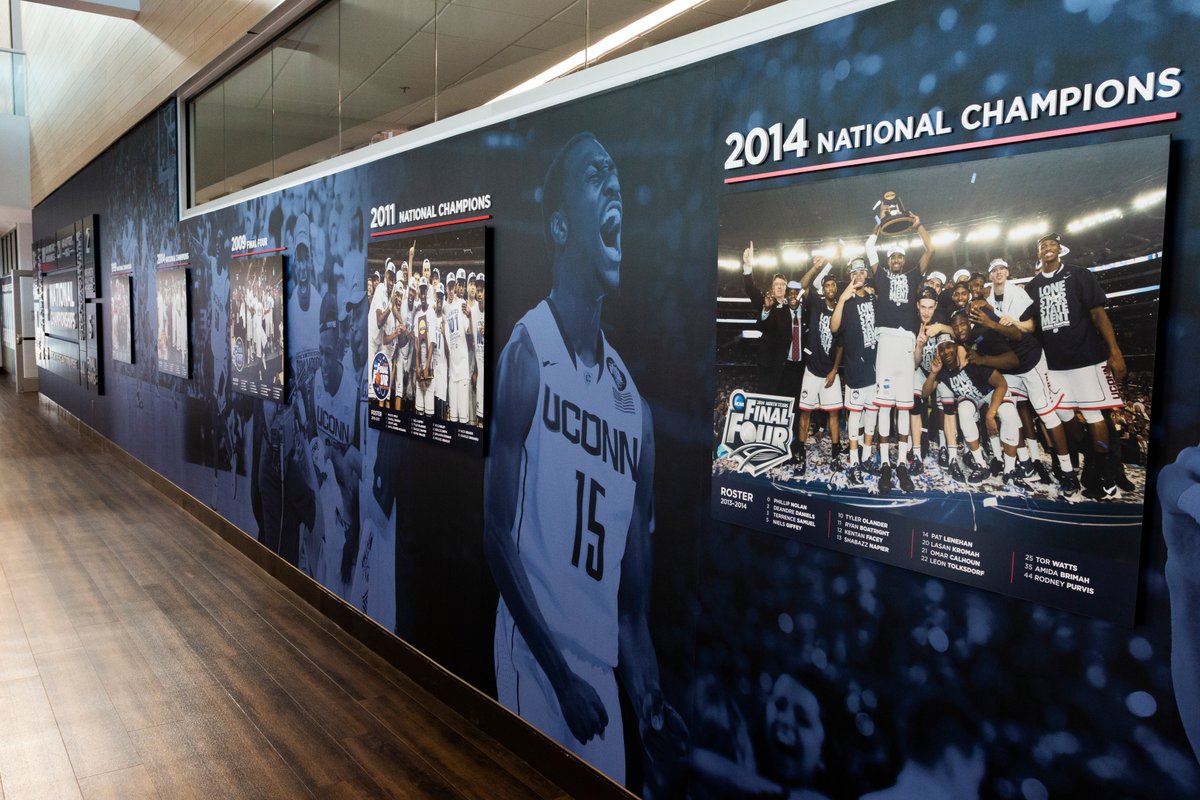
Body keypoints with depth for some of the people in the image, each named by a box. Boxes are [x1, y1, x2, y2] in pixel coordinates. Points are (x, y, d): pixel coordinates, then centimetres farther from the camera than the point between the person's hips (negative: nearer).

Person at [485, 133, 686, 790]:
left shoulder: (632, 400, 5)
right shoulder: (527, 353, -13)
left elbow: (632, 603, 8)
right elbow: (497, 535, -12)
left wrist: (652, 709, -1)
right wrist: (562, 674, -12)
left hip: (602, 676, 5)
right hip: (536, 670, -5)